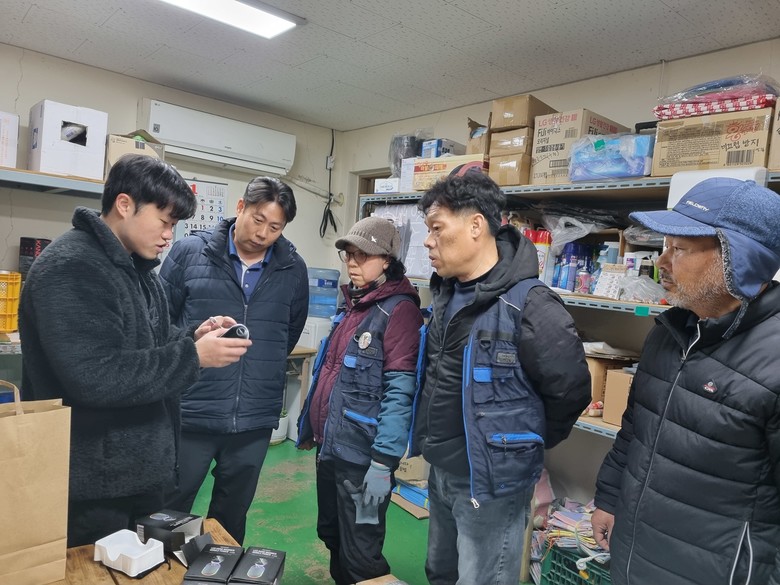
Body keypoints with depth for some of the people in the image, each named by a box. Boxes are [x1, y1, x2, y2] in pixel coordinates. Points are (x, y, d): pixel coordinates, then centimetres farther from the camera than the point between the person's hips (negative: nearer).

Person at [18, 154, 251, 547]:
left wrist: (193, 338, -6)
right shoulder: (70, 269, -21)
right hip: (93, 482, -8)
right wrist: (194, 356, -24)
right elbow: (94, 377, -30)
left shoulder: (136, 267, 9)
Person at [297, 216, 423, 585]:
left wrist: (384, 461, -24)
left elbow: (400, 391, -22)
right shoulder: (354, 304, 11)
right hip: (330, 445, 9)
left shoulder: (399, 309, -16)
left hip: (361, 454, -8)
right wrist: (309, 426, 19)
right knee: (331, 537, 24)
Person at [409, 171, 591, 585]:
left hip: (490, 481, -8)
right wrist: (435, 449, 13)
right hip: (441, 472, 8)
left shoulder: (529, 306, -23)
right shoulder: (447, 294, 3)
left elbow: (570, 391, -16)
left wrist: (524, 446, -3)